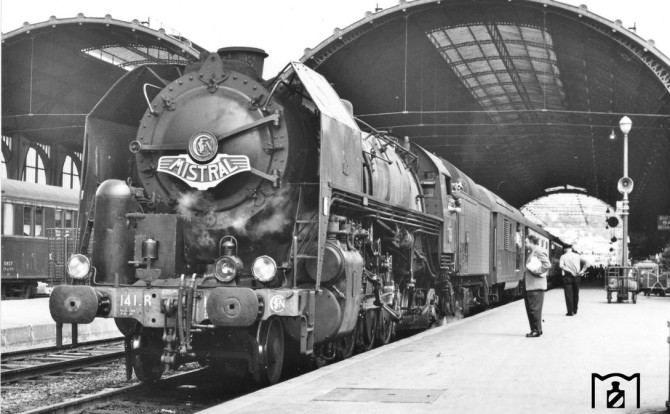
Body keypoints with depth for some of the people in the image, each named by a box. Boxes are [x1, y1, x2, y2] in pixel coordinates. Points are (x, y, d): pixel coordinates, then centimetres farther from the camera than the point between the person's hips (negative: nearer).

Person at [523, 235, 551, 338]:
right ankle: (535, 329, 20)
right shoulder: (532, 252, 18)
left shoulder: (539, 252, -12)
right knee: (530, 309, 13)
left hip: (536, 286, -10)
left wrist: (536, 271, -19)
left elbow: (547, 265, -21)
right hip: (529, 286, 10)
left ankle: (536, 330, 0)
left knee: (534, 309, -5)